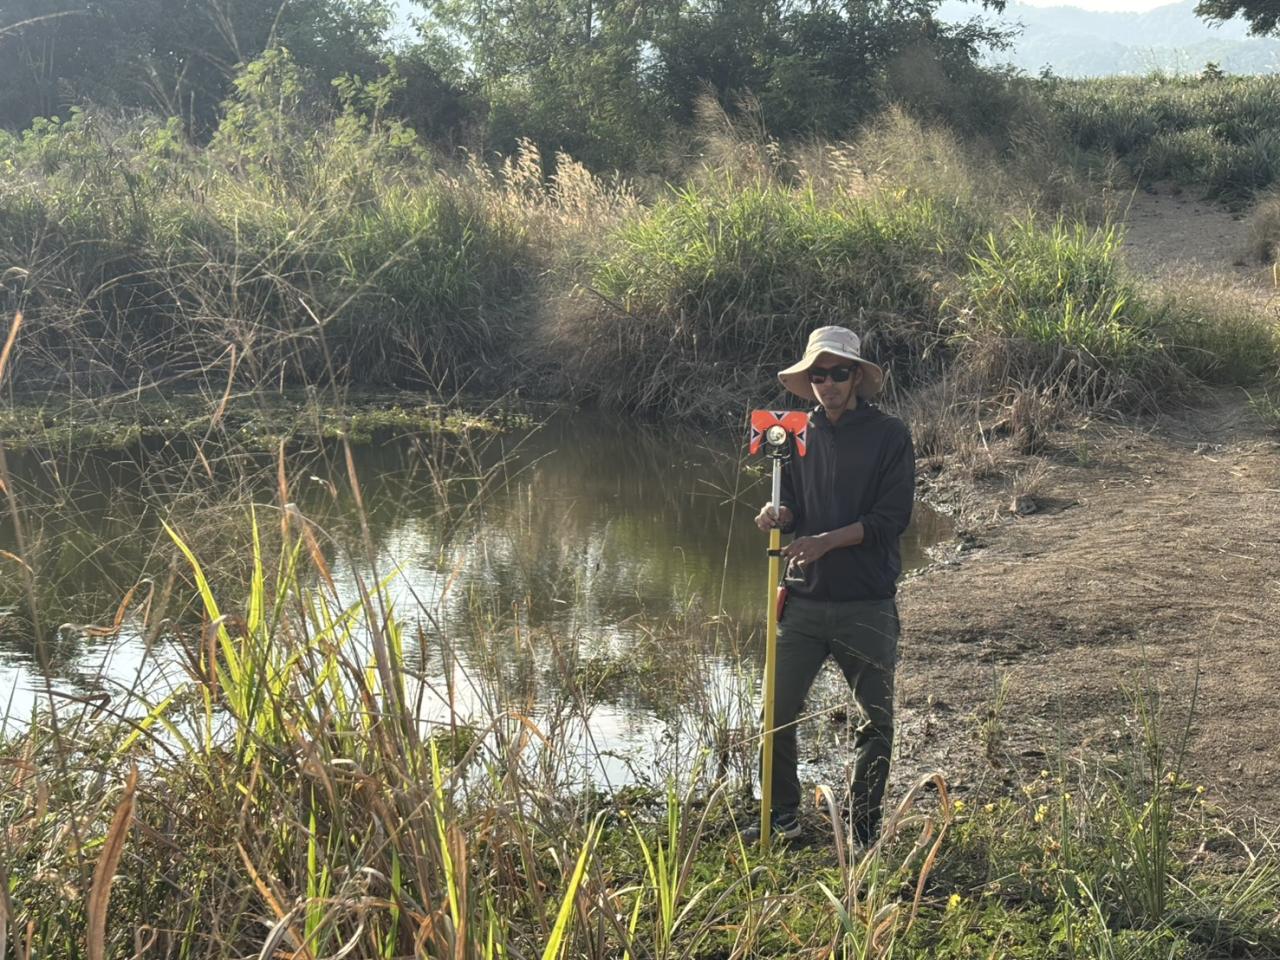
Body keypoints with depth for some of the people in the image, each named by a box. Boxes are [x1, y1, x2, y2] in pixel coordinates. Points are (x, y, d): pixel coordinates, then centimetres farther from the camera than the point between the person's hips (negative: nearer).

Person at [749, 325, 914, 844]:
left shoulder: (889, 435, -3)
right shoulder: (800, 434, 8)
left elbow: (891, 518, -9)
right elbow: (794, 506, 13)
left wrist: (828, 540, -19)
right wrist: (780, 515, -11)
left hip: (868, 604, -3)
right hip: (804, 599, 3)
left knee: (875, 720, 7)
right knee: (777, 710, 1)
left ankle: (863, 826, 23)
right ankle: (781, 815, 18)